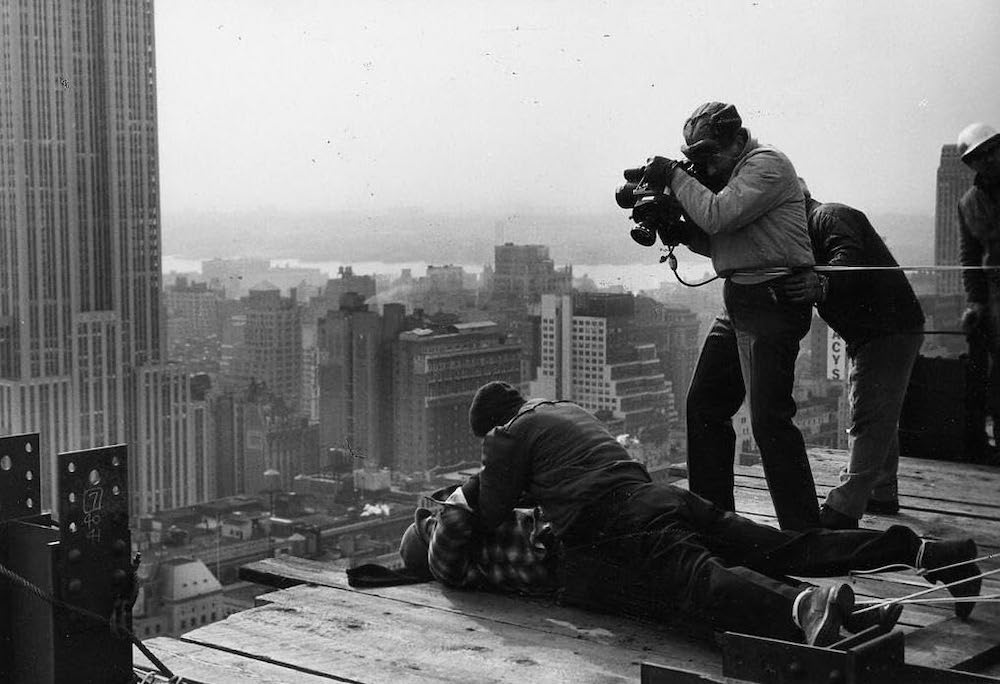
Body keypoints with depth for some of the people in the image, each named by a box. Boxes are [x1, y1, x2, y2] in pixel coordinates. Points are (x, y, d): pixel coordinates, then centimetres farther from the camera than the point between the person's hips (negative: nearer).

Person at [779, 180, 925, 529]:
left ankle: (844, 508, -20)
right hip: (870, 333, 11)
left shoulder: (829, 216, -14)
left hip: (890, 329, -11)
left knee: (870, 417, -15)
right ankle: (882, 493, 33)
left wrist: (821, 285, -53)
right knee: (878, 417, 20)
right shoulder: (810, 229, 19)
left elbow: (849, 258, -35)